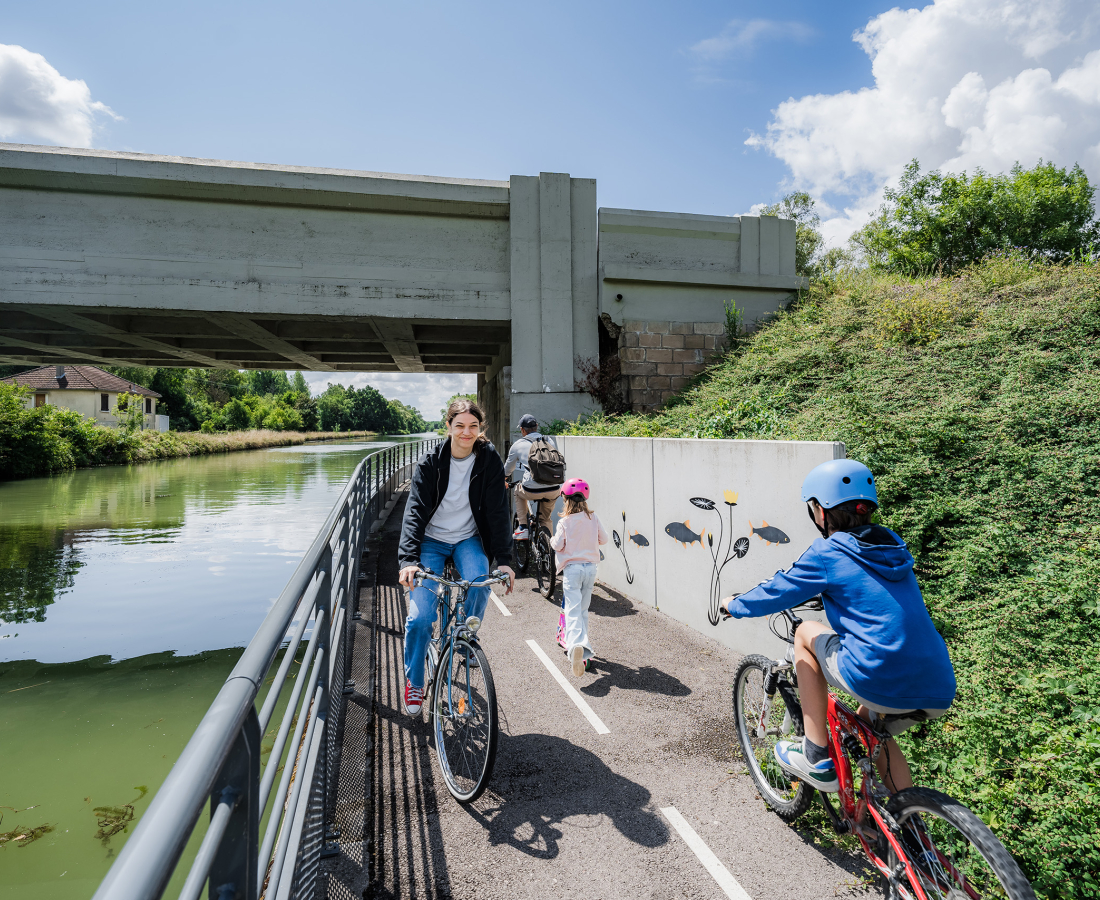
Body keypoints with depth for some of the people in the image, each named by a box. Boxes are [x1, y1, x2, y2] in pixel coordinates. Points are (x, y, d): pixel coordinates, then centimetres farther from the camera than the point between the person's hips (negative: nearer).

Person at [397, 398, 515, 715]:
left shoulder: (489, 460, -10)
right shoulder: (431, 463, -12)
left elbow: (497, 511, -10)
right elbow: (415, 511, -17)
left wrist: (503, 559, -17)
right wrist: (408, 559, -31)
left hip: (469, 539, 1)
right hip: (432, 539, -1)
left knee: (479, 582, -29)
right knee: (420, 615, -11)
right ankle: (414, 683, 13)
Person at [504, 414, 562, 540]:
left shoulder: (518, 445, 9)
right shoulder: (550, 440, 17)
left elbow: (507, 470, 24)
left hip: (532, 491, -3)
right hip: (554, 491, 3)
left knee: (518, 490, 32)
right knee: (545, 519, 30)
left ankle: (522, 528, 24)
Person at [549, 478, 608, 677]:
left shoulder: (564, 522, -8)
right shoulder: (593, 518, 1)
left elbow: (558, 546, -8)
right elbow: (603, 539, 9)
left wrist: (553, 540, 14)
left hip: (572, 567, -4)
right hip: (591, 566, 4)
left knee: (572, 610, -8)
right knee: (583, 609, 17)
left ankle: (577, 644, -31)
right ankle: (581, 646, 26)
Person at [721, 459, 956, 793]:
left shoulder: (828, 552, -5)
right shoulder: (894, 546, 16)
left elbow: (777, 594, 4)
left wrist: (733, 604, 22)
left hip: (880, 682, -7)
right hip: (939, 694, 7)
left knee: (806, 632, 16)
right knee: (868, 719, 35)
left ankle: (816, 757, 16)